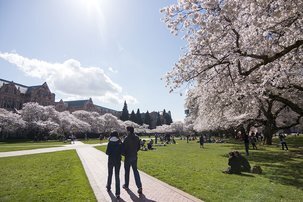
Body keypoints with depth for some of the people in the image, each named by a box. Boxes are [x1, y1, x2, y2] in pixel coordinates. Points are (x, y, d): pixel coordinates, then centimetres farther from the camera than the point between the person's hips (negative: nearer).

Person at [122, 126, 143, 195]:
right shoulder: (137, 138, -1)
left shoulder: (127, 138, -20)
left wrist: (124, 153, 3)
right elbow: (138, 147, 6)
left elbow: (124, 147, -16)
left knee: (127, 171, 13)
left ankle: (126, 185, 30)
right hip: (135, 156, 5)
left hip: (128, 157, -5)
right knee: (135, 171, 12)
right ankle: (139, 186, 4)